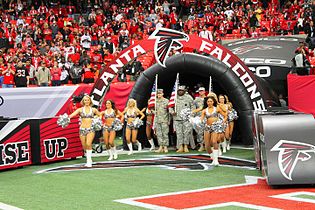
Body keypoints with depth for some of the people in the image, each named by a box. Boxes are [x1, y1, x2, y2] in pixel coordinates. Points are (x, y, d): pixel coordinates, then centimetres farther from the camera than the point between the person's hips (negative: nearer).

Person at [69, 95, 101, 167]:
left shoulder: (93, 109, 5)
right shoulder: (80, 109, 3)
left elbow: (100, 115, 20)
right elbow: (72, 114, -11)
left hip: (90, 129, -2)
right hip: (82, 129, 2)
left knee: (88, 144, -22)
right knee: (84, 146, 7)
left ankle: (89, 161, -16)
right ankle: (89, 160, 25)